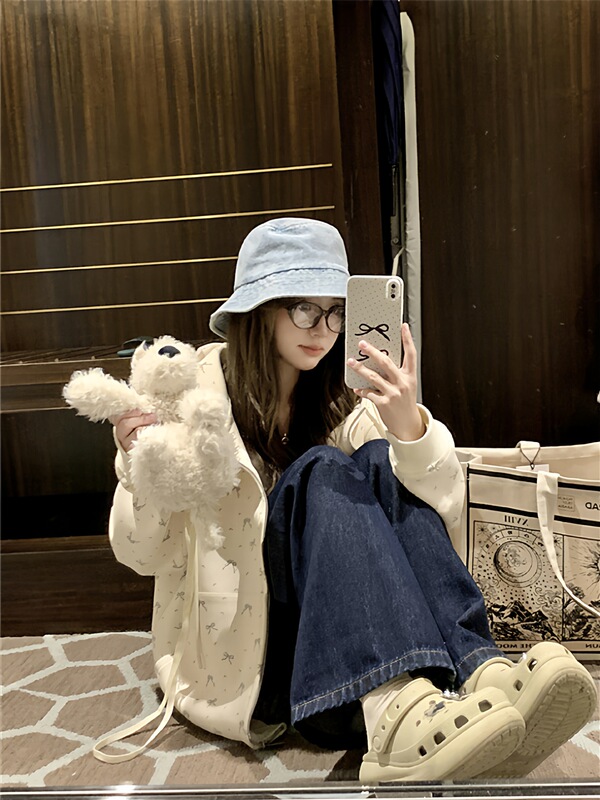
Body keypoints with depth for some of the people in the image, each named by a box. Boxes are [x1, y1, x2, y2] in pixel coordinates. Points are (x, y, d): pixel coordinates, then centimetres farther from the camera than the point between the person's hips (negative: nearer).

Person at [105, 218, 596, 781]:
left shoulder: (347, 398, 5)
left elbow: (442, 515, -9)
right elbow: (141, 555, -6)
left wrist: (409, 428, -28)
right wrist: (139, 468, -26)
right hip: (232, 649, -3)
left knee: (378, 461, -21)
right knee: (322, 473, -27)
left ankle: (479, 674, -38)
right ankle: (395, 711, -47)